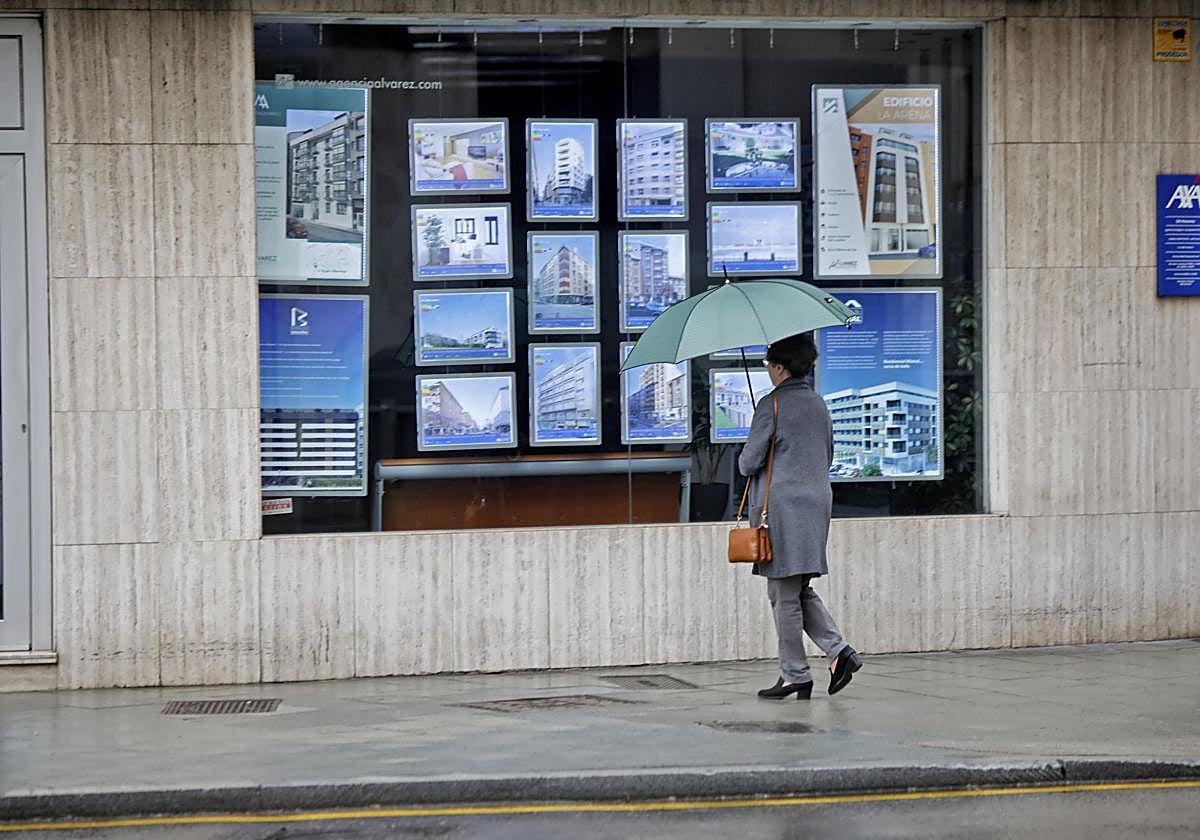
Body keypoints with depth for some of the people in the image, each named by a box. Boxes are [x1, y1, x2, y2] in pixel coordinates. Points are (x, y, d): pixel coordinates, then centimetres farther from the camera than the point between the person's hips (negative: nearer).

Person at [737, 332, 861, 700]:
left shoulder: (771, 405, -11)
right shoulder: (818, 404, 13)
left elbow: (749, 462, -11)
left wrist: (744, 462, 10)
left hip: (781, 506, -8)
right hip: (818, 501, 8)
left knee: (784, 594, -1)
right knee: (800, 590, 16)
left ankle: (795, 676, 3)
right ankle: (839, 651, 1)